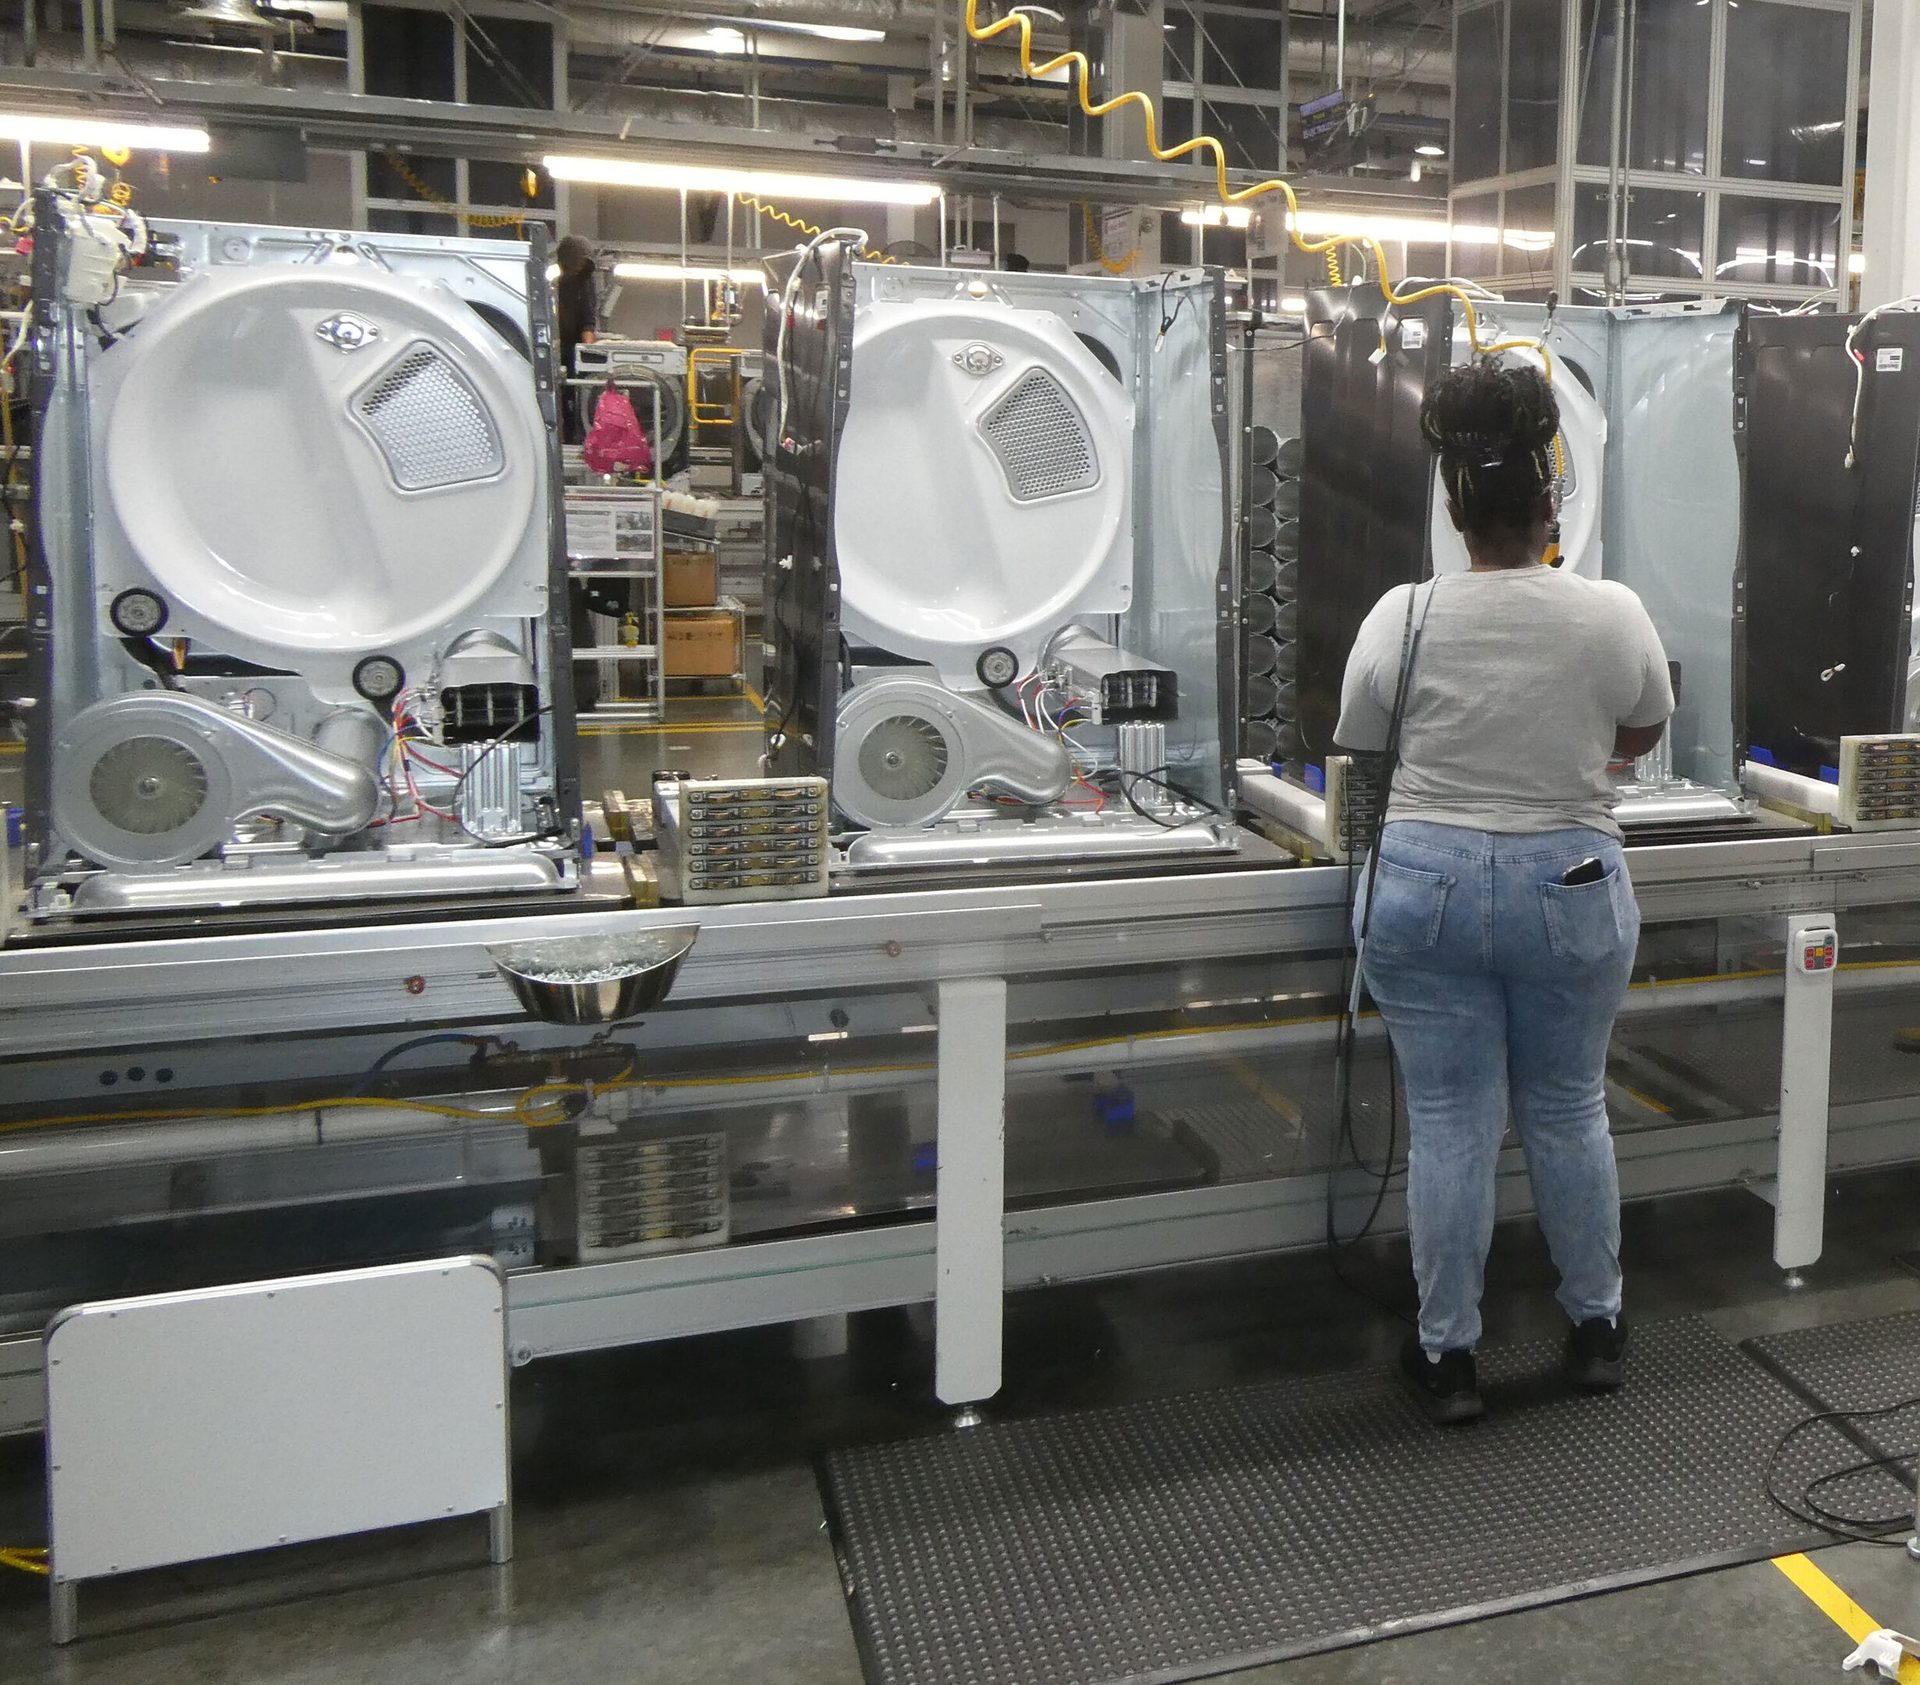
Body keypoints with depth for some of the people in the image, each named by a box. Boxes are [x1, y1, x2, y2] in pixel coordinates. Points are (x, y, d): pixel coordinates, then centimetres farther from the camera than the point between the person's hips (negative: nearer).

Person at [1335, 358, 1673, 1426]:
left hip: (1426, 886, 0)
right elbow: (1642, 736, 9)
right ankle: (1597, 1326, 32)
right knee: (1569, 1113, 16)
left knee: (1450, 1124, 7)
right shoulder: (1614, 615, -8)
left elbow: (1361, 746, 4)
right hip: (1572, 890, 1)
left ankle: (1448, 1354, 18)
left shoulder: (1403, 617, -9)